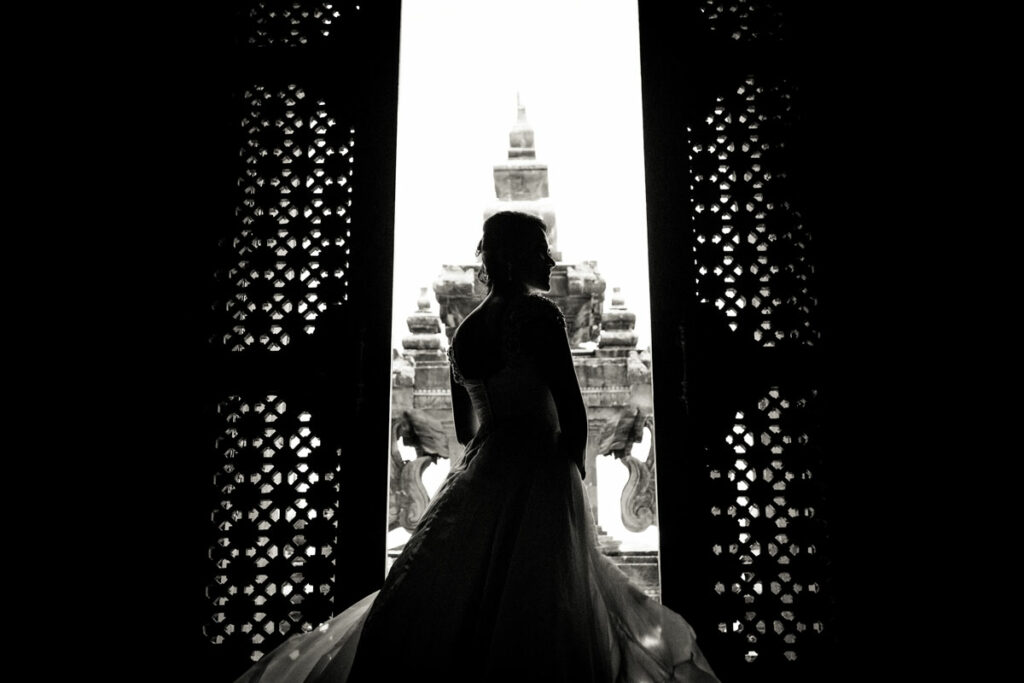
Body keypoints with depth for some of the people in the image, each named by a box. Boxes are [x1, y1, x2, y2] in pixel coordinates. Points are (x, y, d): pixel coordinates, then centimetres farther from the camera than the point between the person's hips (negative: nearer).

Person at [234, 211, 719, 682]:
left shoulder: (464, 331, 11)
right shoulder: (539, 314, -8)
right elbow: (573, 412, -12)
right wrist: (573, 471, 3)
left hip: (478, 475, 7)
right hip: (540, 475, -7)